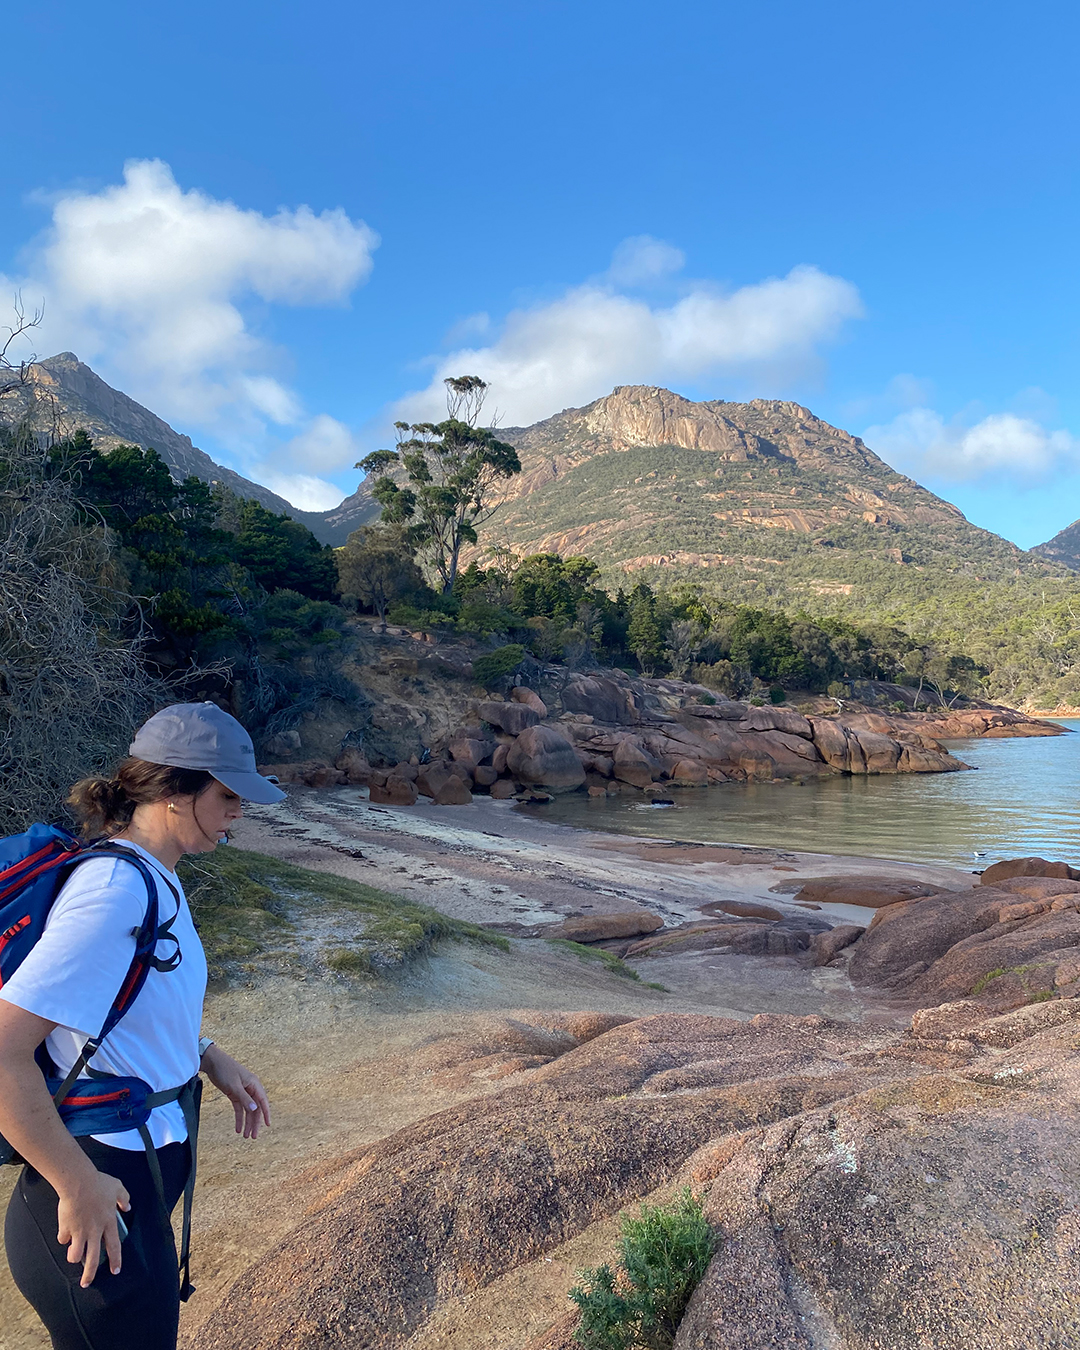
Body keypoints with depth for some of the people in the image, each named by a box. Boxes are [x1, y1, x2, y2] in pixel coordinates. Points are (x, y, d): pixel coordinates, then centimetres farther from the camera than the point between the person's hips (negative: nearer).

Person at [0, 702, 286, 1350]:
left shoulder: (156, 880, 2)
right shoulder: (115, 894, -28)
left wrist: (210, 1058, 7)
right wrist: (78, 1186, -23)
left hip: (148, 1164, 9)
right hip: (98, 1205, -9)